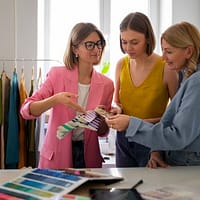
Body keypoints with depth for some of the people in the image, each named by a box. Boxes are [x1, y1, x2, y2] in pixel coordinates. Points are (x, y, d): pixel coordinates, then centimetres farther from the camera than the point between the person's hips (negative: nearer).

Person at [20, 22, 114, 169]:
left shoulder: (106, 84, -1)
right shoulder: (57, 75, -8)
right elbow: (26, 110, -11)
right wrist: (55, 99, -26)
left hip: (89, 156, 2)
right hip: (56, 156, -2)